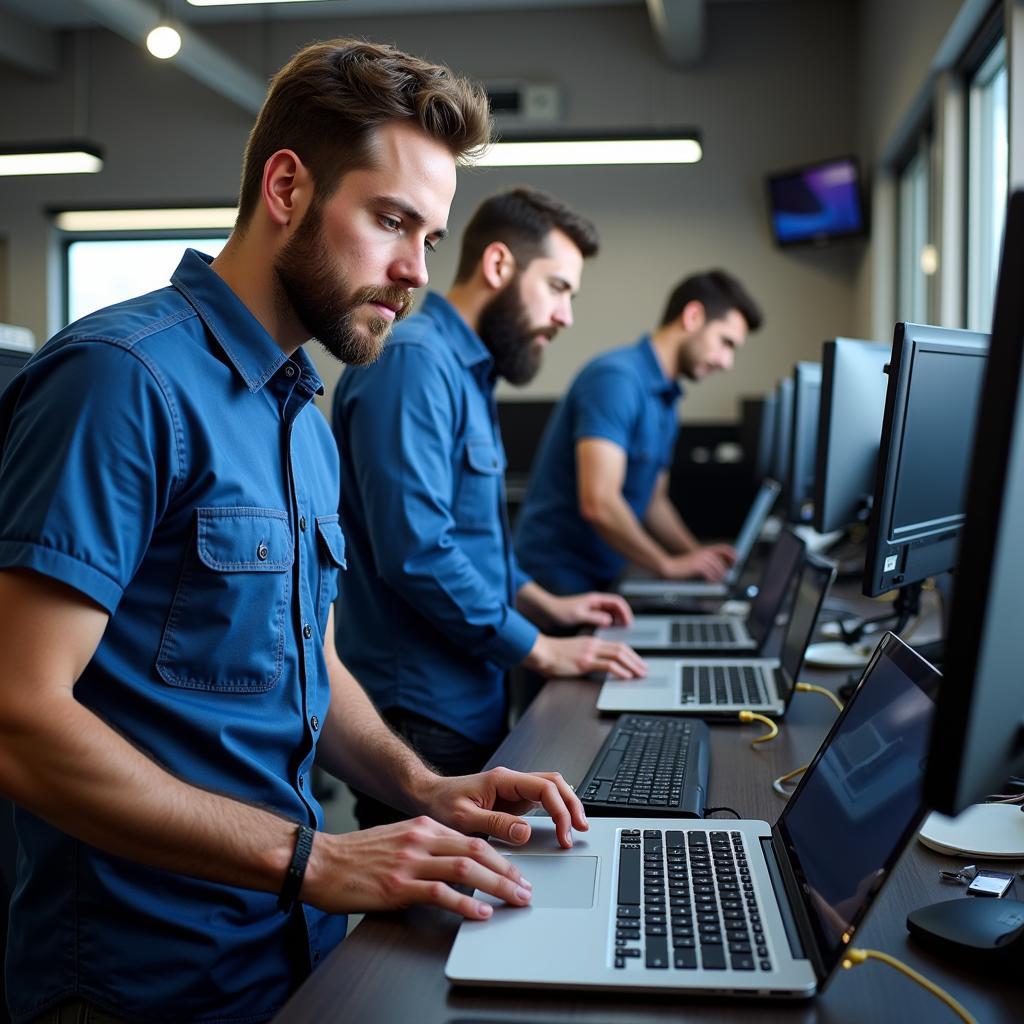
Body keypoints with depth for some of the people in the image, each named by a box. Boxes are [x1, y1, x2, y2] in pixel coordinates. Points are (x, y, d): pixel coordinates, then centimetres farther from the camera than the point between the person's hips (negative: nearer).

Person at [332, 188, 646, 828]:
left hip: (473, 705, 10)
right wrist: (541, 650, -16)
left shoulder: (467, 372, 15)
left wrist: (541, 603, 15)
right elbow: (417, 550, -26)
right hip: (422, 719, -10)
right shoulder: (413, 362, -17)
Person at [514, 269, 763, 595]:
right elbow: (598, 504, -25)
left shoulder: (665, 403, 11)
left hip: (601, 579, 9)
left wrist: (697, 554, 3)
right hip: (558, 580, -8)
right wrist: (668, 565, -13)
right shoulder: (615, 377, -17)